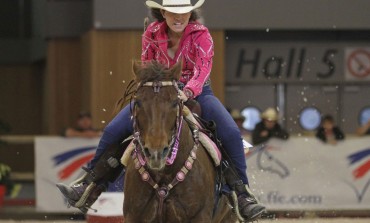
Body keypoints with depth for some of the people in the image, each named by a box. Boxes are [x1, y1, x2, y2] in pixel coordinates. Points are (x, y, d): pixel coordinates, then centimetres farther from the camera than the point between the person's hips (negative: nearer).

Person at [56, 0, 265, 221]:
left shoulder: (201, 35, -13)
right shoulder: (152, 34, -5)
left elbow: (203, 68, -27)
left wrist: (187, 92, -44)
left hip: (196, 93, -2)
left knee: (232, 133, -25)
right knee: (113, 130, -11)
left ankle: (242, 193, -13)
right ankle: (90, 186, 3)